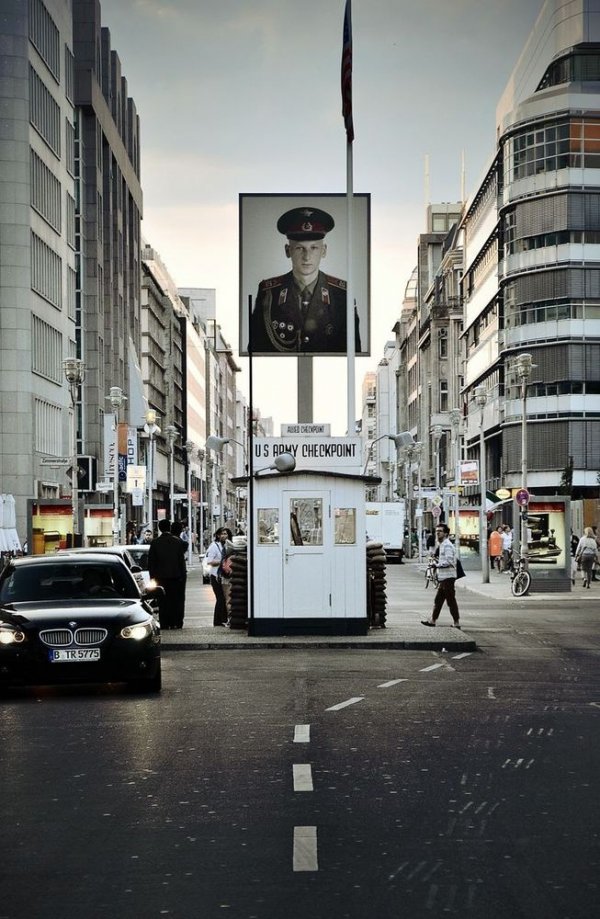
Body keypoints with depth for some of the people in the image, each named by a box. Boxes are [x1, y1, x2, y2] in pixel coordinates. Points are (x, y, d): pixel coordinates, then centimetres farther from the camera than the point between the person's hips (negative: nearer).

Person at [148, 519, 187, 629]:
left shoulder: (155, 543, -2)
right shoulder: (178, 541, -3)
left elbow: (151, 562, 0)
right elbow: (182, 559, -3)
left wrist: (152, 576, 6)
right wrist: (182, 574, 3)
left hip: (161, 576, 0)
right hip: (177, 575, 0)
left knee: (163, 601, 4)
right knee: (177, 601, 7)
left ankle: (164, 624, 2)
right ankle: (176, 623, 6)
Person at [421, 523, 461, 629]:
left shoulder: (447, 546, -16)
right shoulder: (441, 545, 16)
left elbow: (449, 562, -24)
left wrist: (437, 564, -16)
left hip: (448, 577, -10)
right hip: (443, 577, 10)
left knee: (451, 600, -5)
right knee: (438, 600, 15)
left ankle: (456, 623, 0)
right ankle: (433, 620, 22)